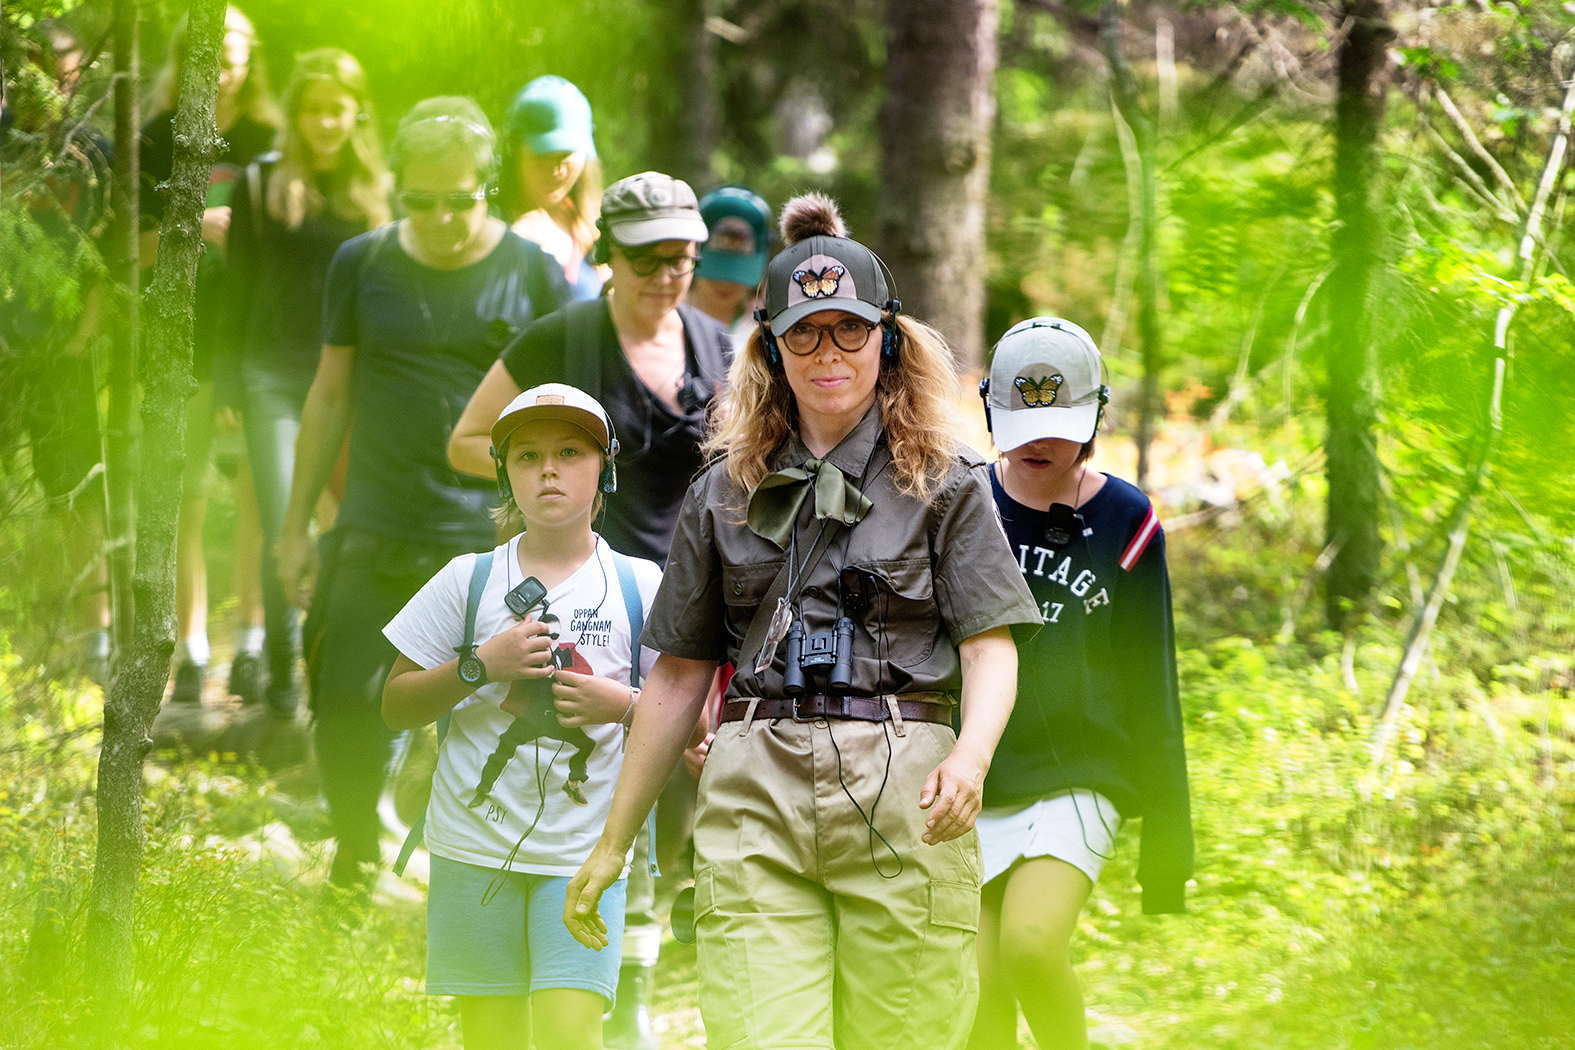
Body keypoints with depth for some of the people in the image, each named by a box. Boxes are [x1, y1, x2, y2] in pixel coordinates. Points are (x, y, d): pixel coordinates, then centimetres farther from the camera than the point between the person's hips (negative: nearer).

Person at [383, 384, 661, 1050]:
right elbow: (396, 707, 7)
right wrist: (481, 665, -9)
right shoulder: (468, 581, 6)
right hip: (475, 844, 1)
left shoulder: (639, 587, 5)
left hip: (584, 851, -1)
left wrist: (624, 705, -11)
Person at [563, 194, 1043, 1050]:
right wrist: (612, 845, 17)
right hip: (754, 793, 1)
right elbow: (678, 674, 19)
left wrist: (971, 756, -20)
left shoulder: (945, 482, 10)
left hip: (902, 793, -1)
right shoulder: (725, 491, 17)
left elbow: (991, 647, 2)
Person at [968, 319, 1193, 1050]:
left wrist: (1167, 834, 5)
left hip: (1077, 778, -2)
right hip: (968, 789, 2)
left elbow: (1150, 687, 5)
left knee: (1031, 946, -23)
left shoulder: (1124, 522, 2)